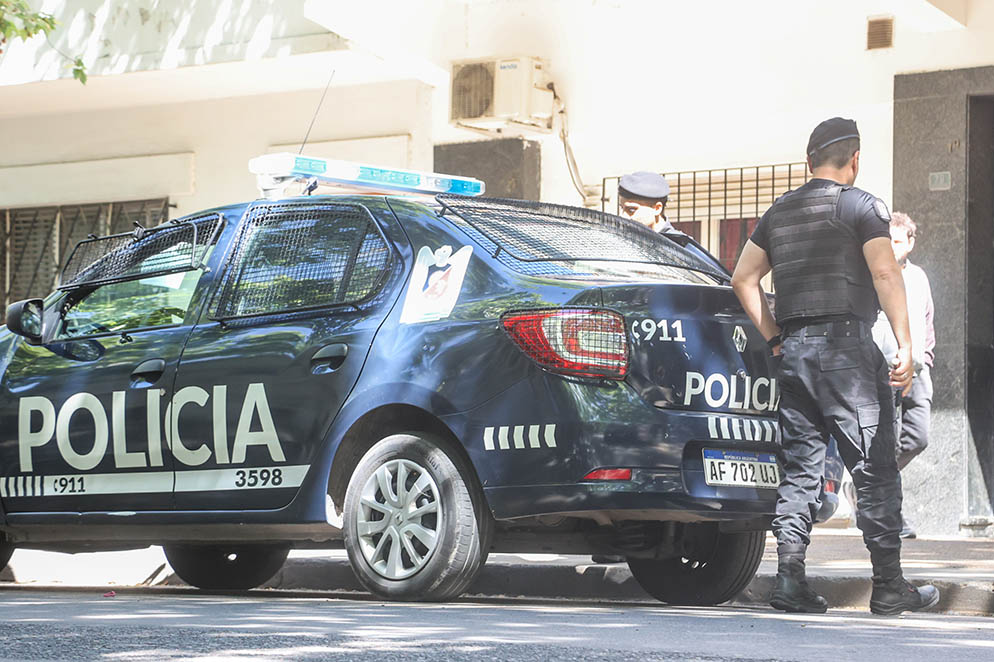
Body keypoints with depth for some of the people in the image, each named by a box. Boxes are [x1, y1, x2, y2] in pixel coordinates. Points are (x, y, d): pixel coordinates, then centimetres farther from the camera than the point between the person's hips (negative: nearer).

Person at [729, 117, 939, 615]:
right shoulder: (861, 206, -2)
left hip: (793, 349, 6)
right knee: (874, 470, -1)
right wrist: (905, 345, -14)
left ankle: (790, 578, -1)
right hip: (847, 347, -6)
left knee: (800, 468, 8)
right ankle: (889, 587, 0)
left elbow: (743, 280, 17)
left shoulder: (779, 212, 16)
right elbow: (885, 274, -13)